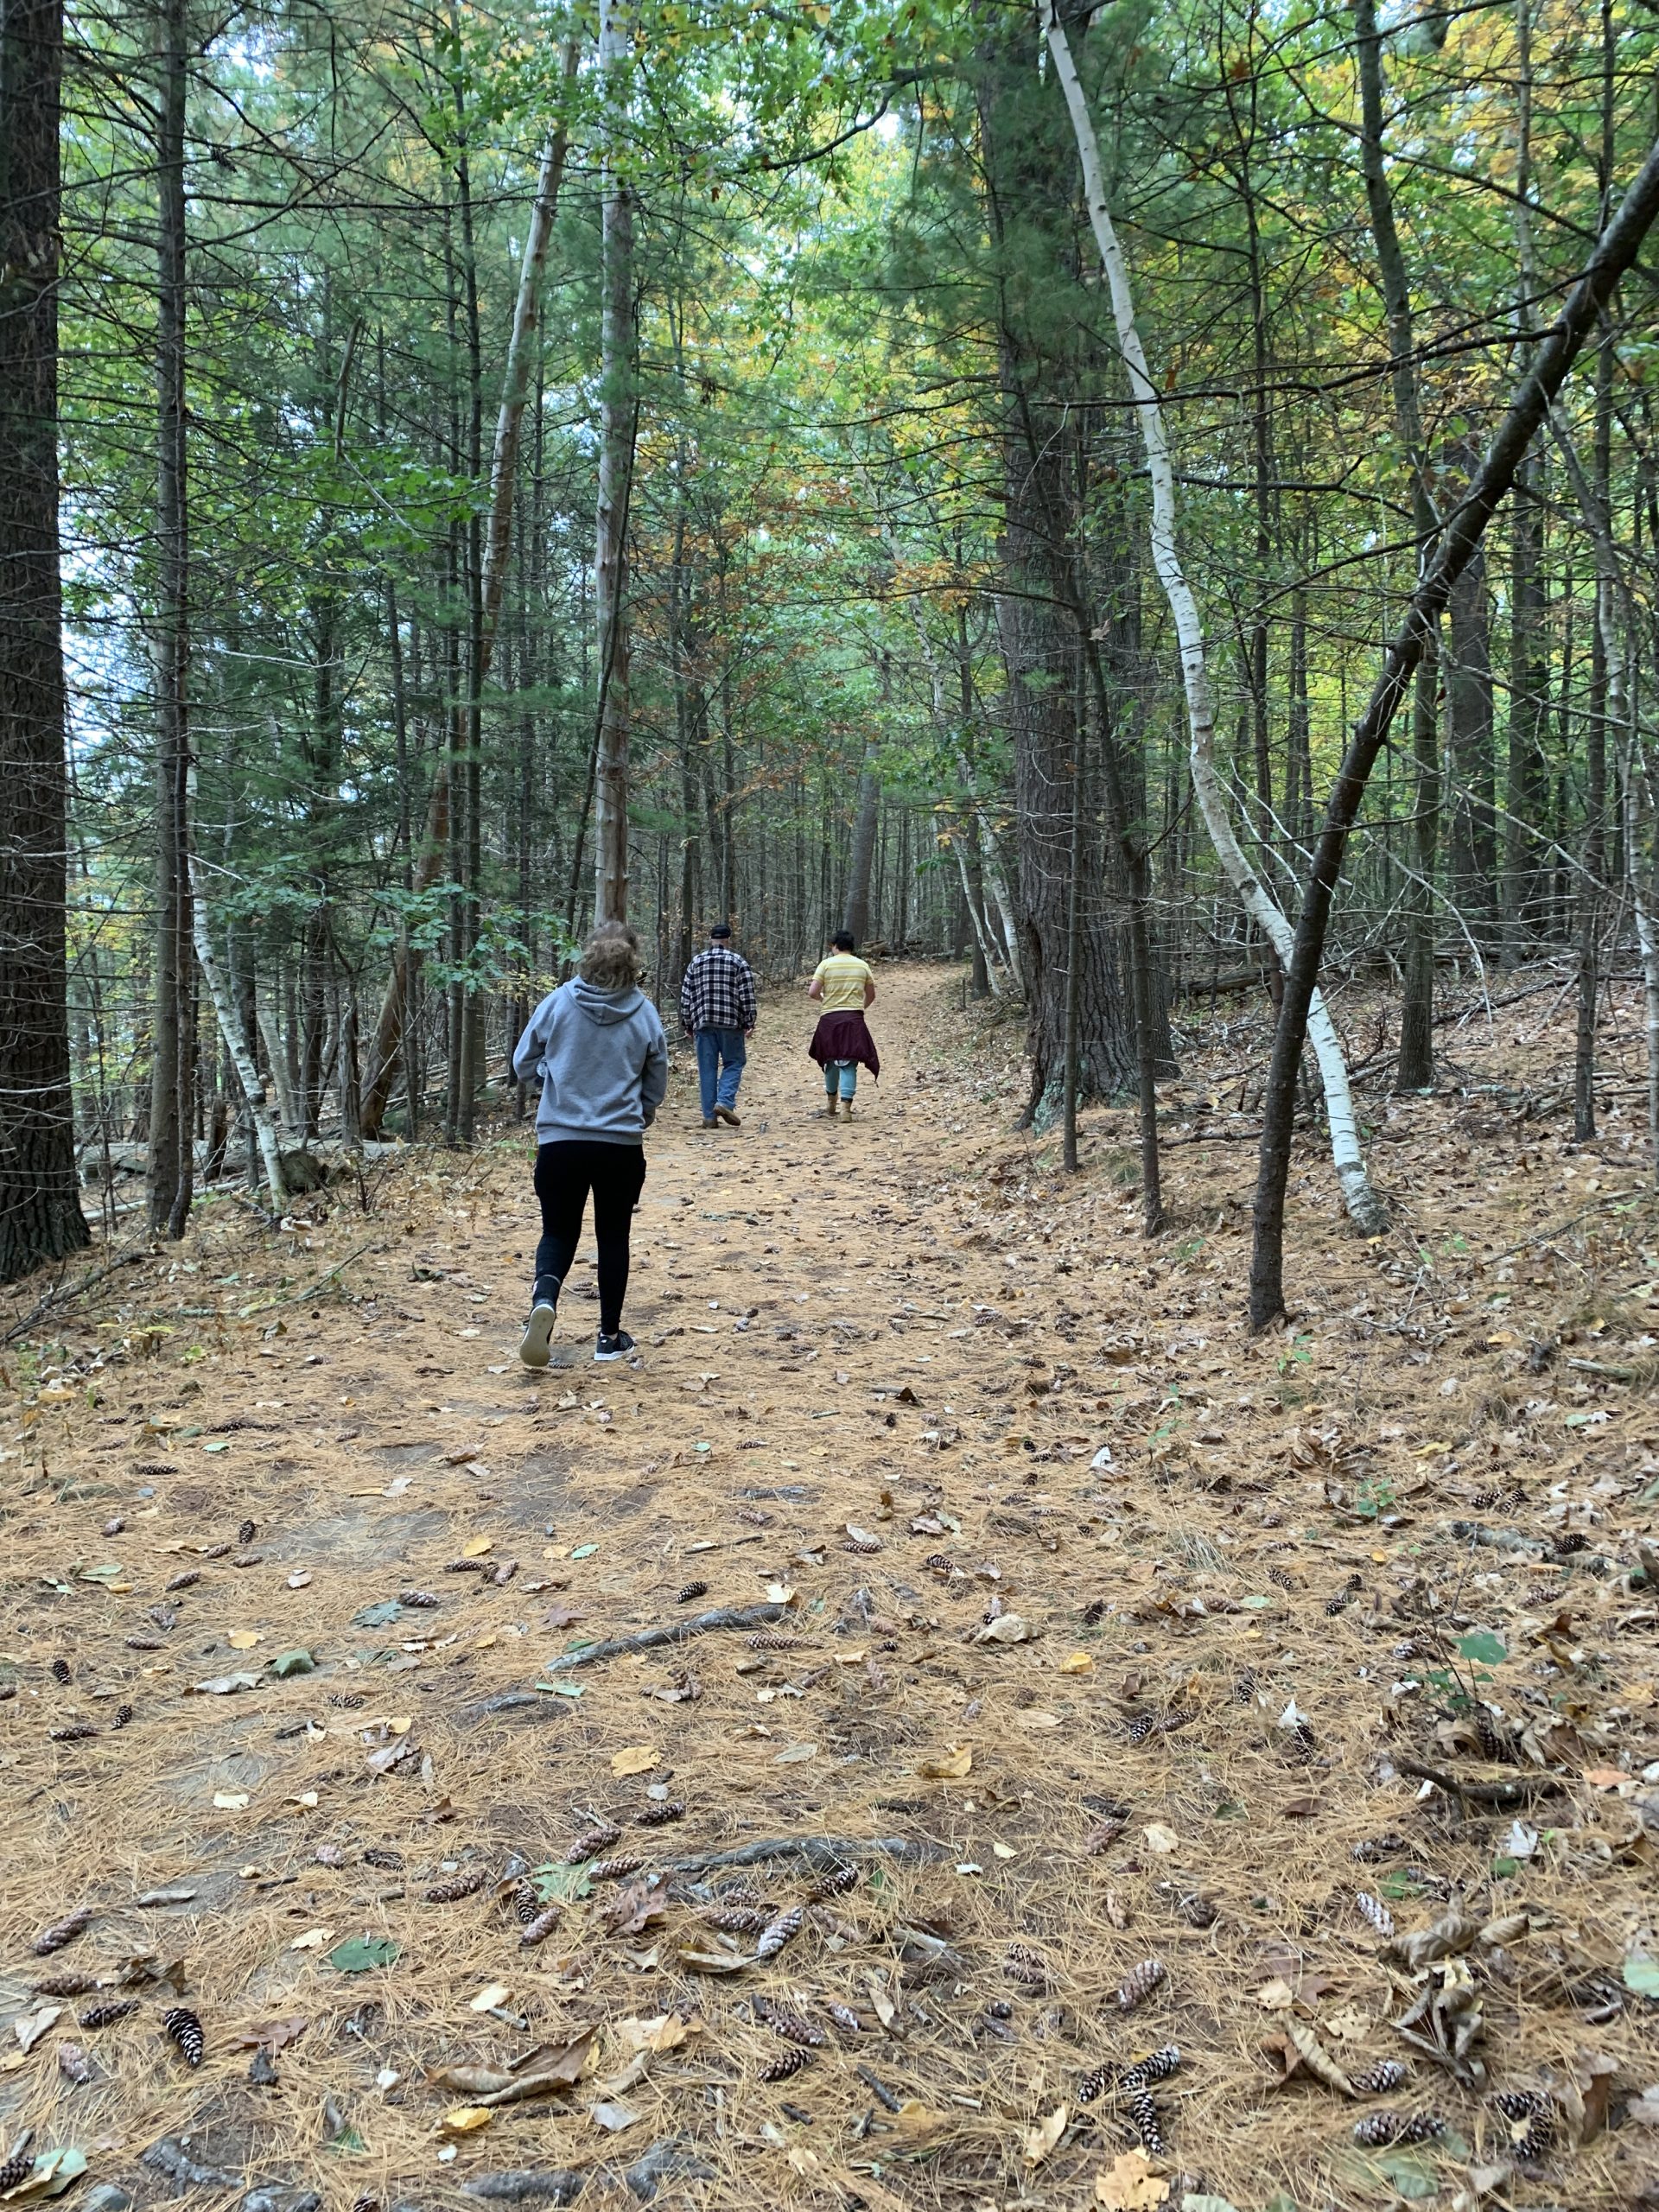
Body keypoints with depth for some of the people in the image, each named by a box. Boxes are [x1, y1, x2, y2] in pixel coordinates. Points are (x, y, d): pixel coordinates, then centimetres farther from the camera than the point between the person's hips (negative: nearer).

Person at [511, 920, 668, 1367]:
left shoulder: (558, 1003, -5)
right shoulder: (644, 1013, -3)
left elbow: (523, 1064, 5)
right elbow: (656, 1087, 7)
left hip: (560, 1142, 0)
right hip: (622, 1146, 0)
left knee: (558, 1232, 14)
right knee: (613, 1236, 15)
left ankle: (544, 1299, -15)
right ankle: (610, 1336, 21)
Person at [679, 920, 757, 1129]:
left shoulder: (695, 963, 9)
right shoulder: (738, 962, 0)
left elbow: (685, 997, 9)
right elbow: (747, 996, -5)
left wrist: (688, 1025, 15)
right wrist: (749, 1023, 1)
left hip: (702, 1024, 3)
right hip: (731, 1023, -3)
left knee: (707, 1069, 6)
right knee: (733, 1063, 10)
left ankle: (709, 1116, 6)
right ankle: (724, 1102, -10)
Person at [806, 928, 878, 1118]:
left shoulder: (826, 964, -1)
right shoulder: (863, 965, 6)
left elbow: (812, 992, -7)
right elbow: (871, 996, 13)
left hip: (830, 1019, 0)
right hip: (854, 1019, 0)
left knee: (831, 1060, 17)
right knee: (849, 1064, -1)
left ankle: (831, 1103, 31)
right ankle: (846, 1108, -11)